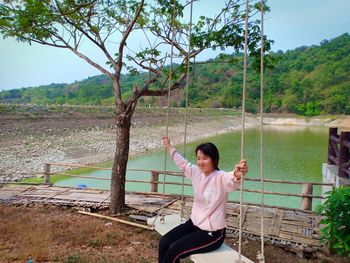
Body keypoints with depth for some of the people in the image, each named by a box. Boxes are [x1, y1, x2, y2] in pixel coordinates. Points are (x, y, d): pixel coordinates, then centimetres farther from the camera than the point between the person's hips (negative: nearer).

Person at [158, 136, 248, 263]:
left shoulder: (221, 178, -23)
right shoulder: (196, 172, -2)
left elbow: (232, 179, -46)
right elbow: (182, 162, 16)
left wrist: (238, 175, -70)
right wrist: (168, 147, 28)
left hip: (212, 233, -7)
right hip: (194, 223, 7)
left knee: (174, 251, -14)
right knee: (164, 242, -2)